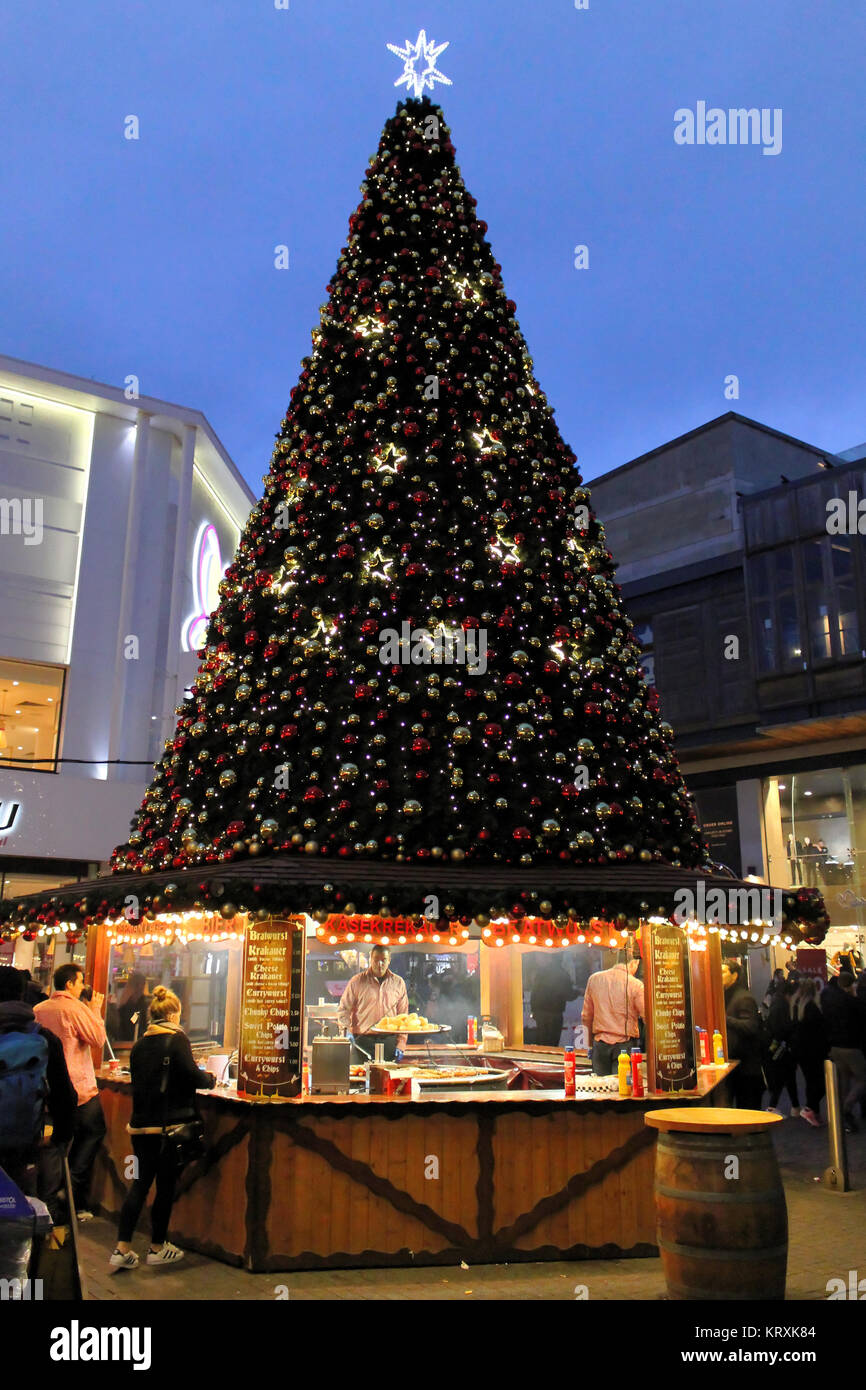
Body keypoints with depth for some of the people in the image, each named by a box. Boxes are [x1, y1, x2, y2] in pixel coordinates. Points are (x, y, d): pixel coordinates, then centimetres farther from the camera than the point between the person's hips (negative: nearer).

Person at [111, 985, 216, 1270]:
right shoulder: (177, 1039, -11)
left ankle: (122, 1249, 8)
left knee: (140, 1183, 11)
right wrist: (210, 1079, 3)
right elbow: (191, 1075, -17)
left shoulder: (139, 1044, 8)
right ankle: (157, 1247, 17)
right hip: (168, 1124, -6)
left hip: (140, 1123, 6)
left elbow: (138, 1081, 16)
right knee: (166, 1185, 7)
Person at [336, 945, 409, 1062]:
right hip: (362, 1041, -1)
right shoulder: (357, 981, 4)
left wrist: (400, 1044, 4)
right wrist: (347, 1030, -11)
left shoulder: (398, 983, 10)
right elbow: (343, 1009, 5)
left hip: (389, 1042, 2)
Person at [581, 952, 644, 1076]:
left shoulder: (594, 979, 4)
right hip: (625, 1044, -3)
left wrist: (590, 1044, 18)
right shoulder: (635, 985, -9)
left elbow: (586, 1017, 10)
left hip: (600, 1044, 3)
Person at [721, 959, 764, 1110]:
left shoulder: (744, 998, -15)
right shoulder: (727, 997, 16)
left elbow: (750, 1027, -28)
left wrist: (725, 1018, -31)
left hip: (748, 1068, -9)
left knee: (749, 1110, -4)